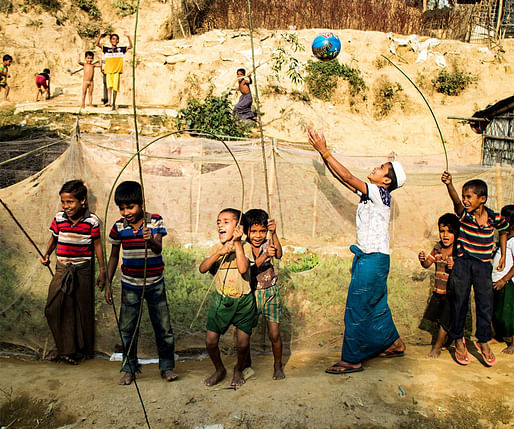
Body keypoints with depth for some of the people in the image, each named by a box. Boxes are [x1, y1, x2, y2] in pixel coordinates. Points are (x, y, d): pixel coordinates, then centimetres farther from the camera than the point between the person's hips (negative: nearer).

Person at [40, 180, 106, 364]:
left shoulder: (92, 220, -10)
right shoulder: (59, 218, -2)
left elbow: (97, 245, -2)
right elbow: (53, 239, 13)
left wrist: (102, 271, 0)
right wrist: (46, 254, -5)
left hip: (83, 270, -3)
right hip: (62, 269, 3)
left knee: (83, 309, 7)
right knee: (54, 308, -1)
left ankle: (84, 347, 26)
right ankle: (64, 348, 16)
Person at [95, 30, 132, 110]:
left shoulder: (121, 49, 12)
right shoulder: (106, 49, 13)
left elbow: (130, 46, 4)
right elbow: (97, 44, 5)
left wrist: (128, 37, -7)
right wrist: (100, 35, -6)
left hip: (117, 71, 0)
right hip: (108, 71, 0)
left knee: (115, 88, -2)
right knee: (109, 86, -15)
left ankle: (114, 104, 8)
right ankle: (109, 101, -25)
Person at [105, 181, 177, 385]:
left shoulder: (155, 221, -10)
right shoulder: (119, 227, -3)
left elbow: (158, 248, -23)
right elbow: (114, 257, 7)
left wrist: (150, 240, -46)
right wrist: (108, 284, 6)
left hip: (155, 283, -2)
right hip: (130, 285, 2)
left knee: (163, 326, 6)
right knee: (127, 328, 7)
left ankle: (166, 367, 23)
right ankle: (129, 369, 25)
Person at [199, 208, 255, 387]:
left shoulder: (245, 246, -6)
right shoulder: (216, 248, 4)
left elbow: (243, 268, -24)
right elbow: (202, 268, -11)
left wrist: (237, 243, -21)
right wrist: (220, 252, -23)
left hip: (243, 301, -2)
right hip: (221, 301, 3)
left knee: (242, 344, 0)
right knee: (210, 341, 0)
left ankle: (239, 368, 33)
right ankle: (219, 369, 28)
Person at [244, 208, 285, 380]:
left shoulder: (268, 243, -2)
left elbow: (279, 255, -23)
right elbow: (247, 270, -21)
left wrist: (274, 233, -36)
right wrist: (265, 255, -35)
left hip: (270, 292, 1)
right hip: (251, 293, 0)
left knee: (274, 334, -2)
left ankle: (278, 365, 22)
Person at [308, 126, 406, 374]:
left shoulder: (381, 193, -14)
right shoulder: (368, 192, 10)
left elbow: (348, 177, -21)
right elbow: (342, 178, 8)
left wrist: (324, 151, -20)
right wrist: (322, 152, 1)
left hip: (374, 260, -9)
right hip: (367, 258, 9)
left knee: (356, 309, -3)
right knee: (376, 306, 20)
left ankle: (351, 360, 8)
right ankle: (394, 344, 36)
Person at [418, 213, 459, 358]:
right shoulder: (437, 248, 1)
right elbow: (427, 265, 7)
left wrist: (455, 267, -33)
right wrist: (422, 260, -14)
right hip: (438, 290, 6)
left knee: (445, 320, 1)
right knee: (436, 318, 18)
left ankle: (437, 346, 19)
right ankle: (444, 337, 43)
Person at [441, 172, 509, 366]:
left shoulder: (494, 218, -5)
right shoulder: (464, 214, -10)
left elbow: (503, 231, 16)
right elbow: (456, 201, -32)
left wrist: (503, 256, 16)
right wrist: (449, 184, -52)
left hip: (483, 264, 1)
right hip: (462, 263, -1)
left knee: (485, 303, 5)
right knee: (459, 301, 6)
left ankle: (483, 342, 24)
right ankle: (458, 339, 23)